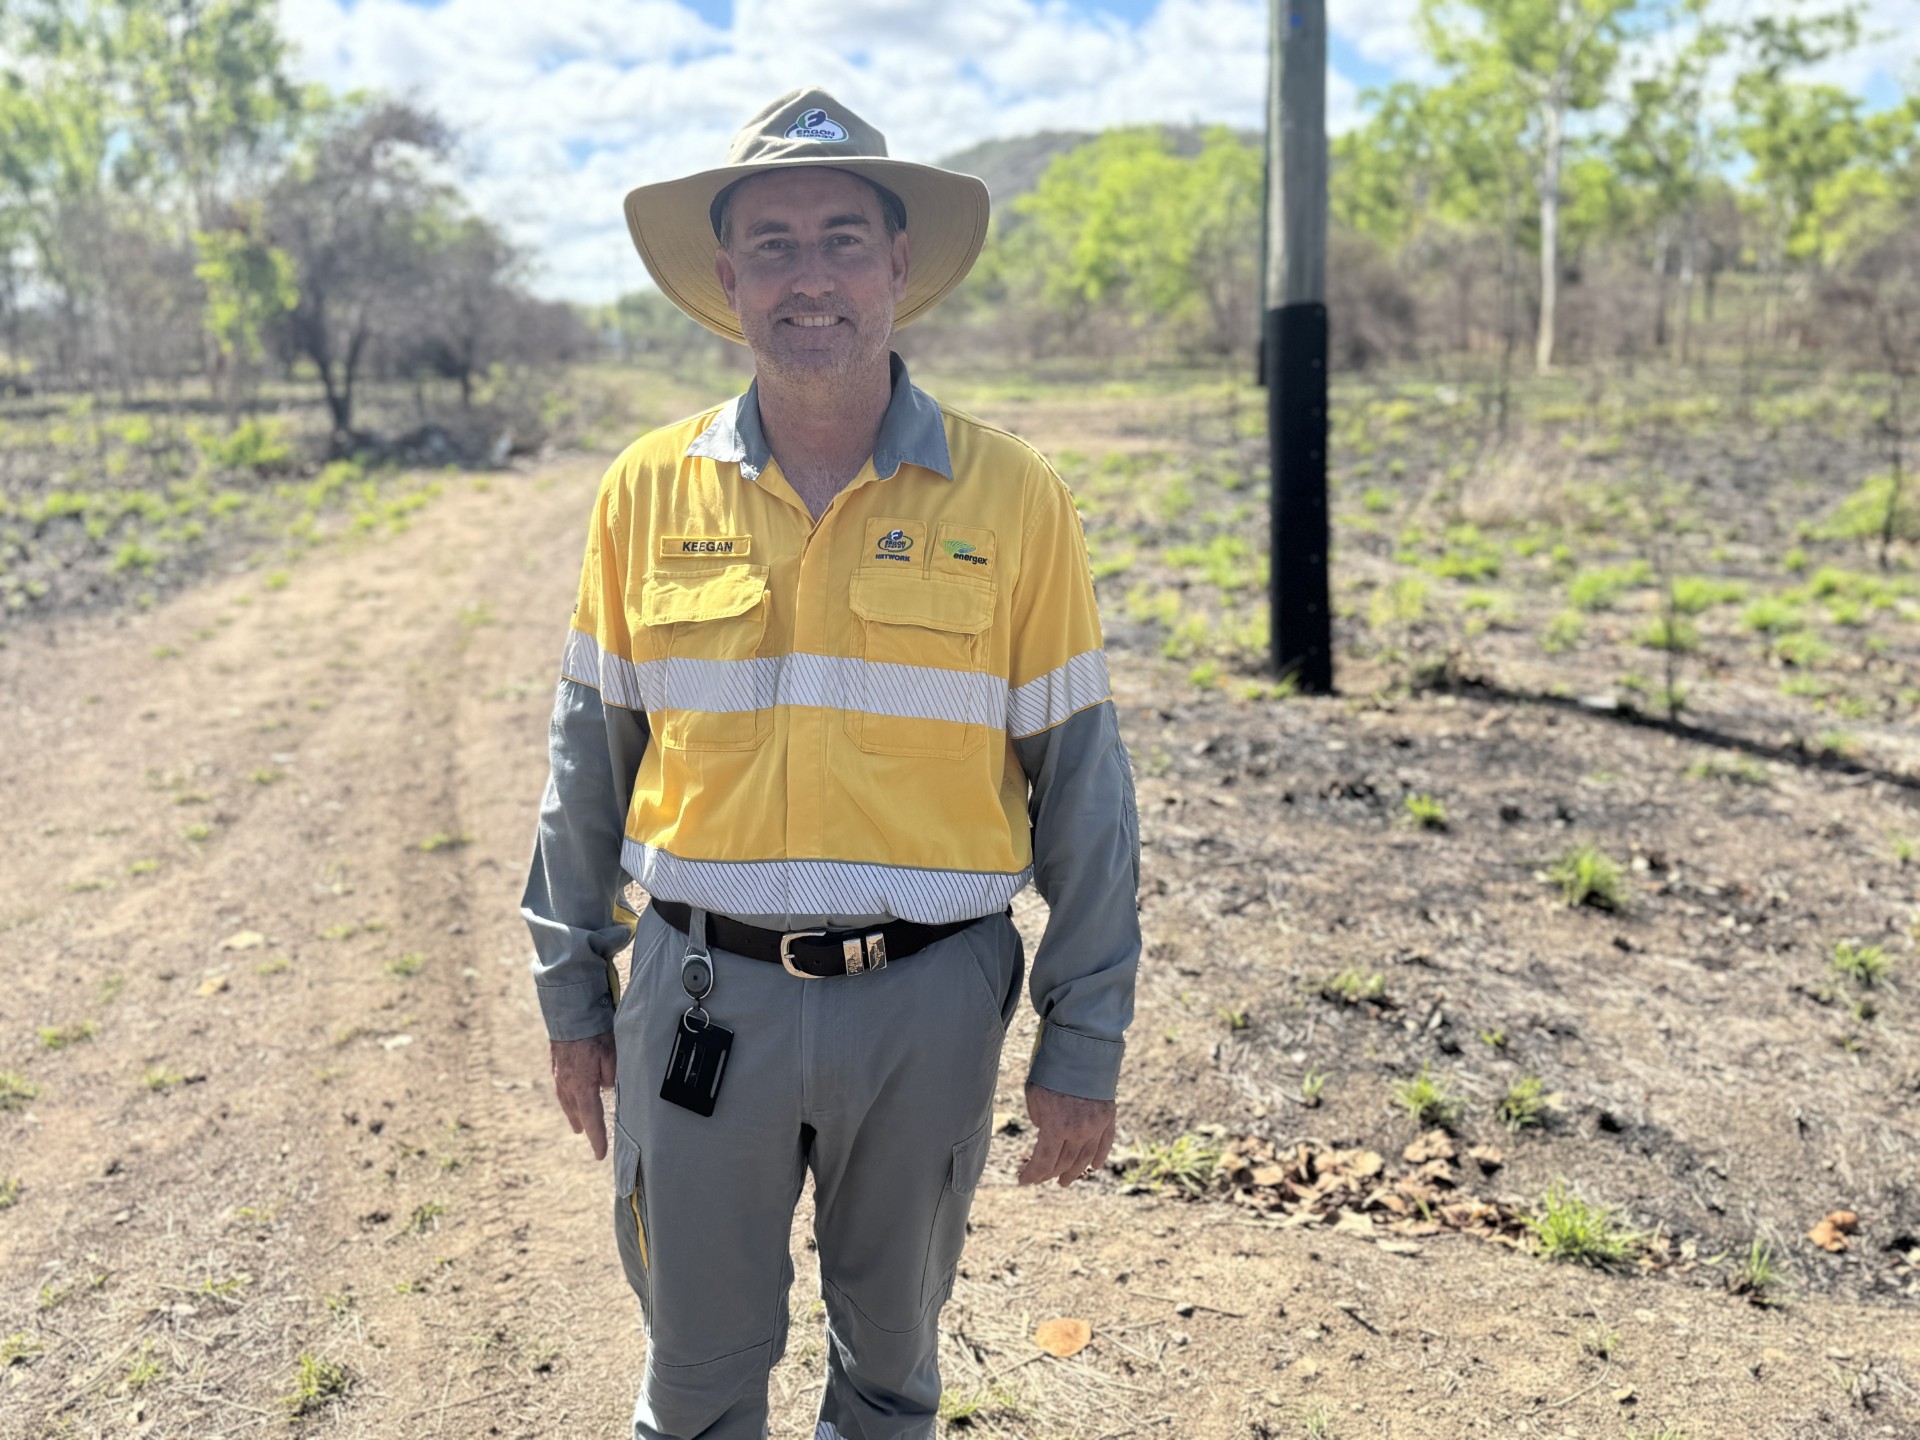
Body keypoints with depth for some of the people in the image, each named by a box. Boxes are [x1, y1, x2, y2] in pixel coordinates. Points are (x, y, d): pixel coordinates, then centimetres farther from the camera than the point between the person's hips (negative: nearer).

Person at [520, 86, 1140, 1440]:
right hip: (701, 996, 1)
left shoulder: (1011, 497, -6)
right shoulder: (651, 488, -1)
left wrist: (1086, 1044, -2)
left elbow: (1080, 784, -3)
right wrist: (573, 988, 9)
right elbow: (591, 758, 7)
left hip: (929, 1004, -1)